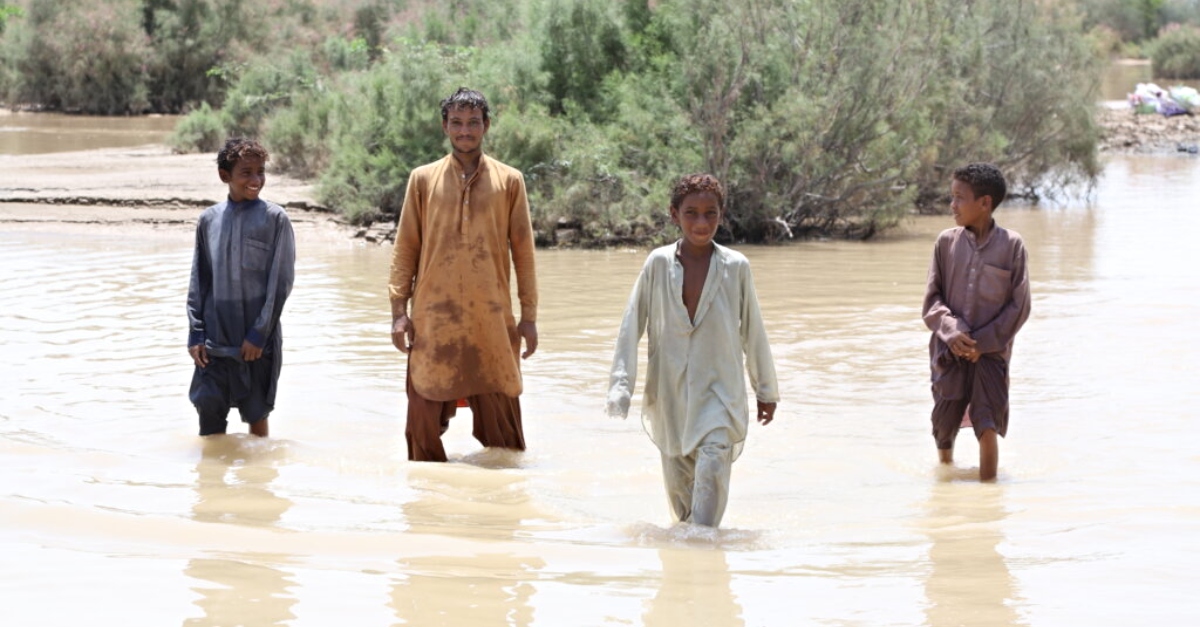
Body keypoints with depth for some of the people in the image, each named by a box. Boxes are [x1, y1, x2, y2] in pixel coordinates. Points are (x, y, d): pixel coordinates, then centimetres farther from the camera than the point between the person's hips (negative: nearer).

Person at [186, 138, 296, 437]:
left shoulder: (274, 218, -3)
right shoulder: (209, 220, 6)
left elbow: (280, 281, -6)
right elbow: (198, 282, 9)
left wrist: (259, 334, -10)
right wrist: (195, 335, 2)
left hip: (257, 344, -2)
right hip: (214, 342, 3)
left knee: (256, 415, 5)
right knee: (208, 412, 0)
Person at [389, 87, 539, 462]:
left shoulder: (509, 181, 6)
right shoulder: (423, 179, 7)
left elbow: (523, 252, 7)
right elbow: (405, 250, 8)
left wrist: (529, 315, 3)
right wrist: (399, 311, 1)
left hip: (491, 319, 0)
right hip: (432, 320, 1)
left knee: (500, 417, 1)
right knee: (425, 419, 2)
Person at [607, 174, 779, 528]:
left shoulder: (735, 267, -3)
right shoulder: (659, 264, -3)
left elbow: (752, 331, 7)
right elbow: (631, 326, 1)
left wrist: (766, 390, 14)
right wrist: (621, 385, -5)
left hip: (720, 391, -1)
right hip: (670, 392, 1)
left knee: (712, 464, -20)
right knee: (677, 479, 9)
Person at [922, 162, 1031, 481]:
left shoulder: (1011, 245, -5)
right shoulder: (946, 242, 2)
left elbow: (1019, 306, -3)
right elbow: (932, 300, 4)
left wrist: (981, 342, -10)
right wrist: (952, 331, -14)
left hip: (990, 351, -2)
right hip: (949, 350, 2)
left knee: (987, 427, -10)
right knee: (944, 424, 7)